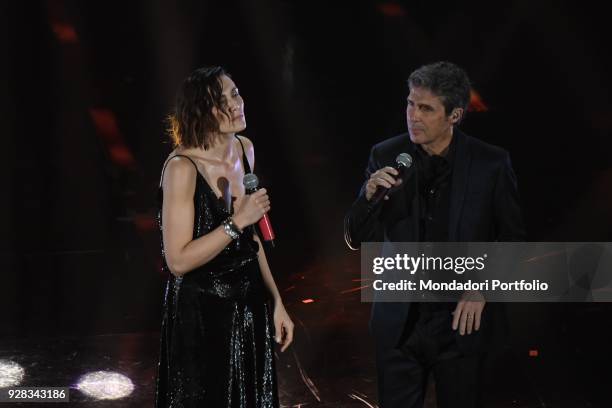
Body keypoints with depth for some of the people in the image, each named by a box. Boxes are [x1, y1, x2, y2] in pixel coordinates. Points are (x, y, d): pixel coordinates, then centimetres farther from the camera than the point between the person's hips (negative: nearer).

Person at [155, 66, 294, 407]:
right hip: (202, 313, -7)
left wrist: (276, 300, 10)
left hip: (250, 304, 7)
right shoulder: (182, 168, -21)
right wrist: (237, 222, -26)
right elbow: (178, 261, -22)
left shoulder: (245, 150, 2)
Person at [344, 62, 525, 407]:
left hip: (461, 322, -1)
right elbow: (357, 239, -1)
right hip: (399, 323, 1)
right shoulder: (386, 156, -4)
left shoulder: (491, 163, -8)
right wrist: (370, 196, -20)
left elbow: (512, 239, 3)